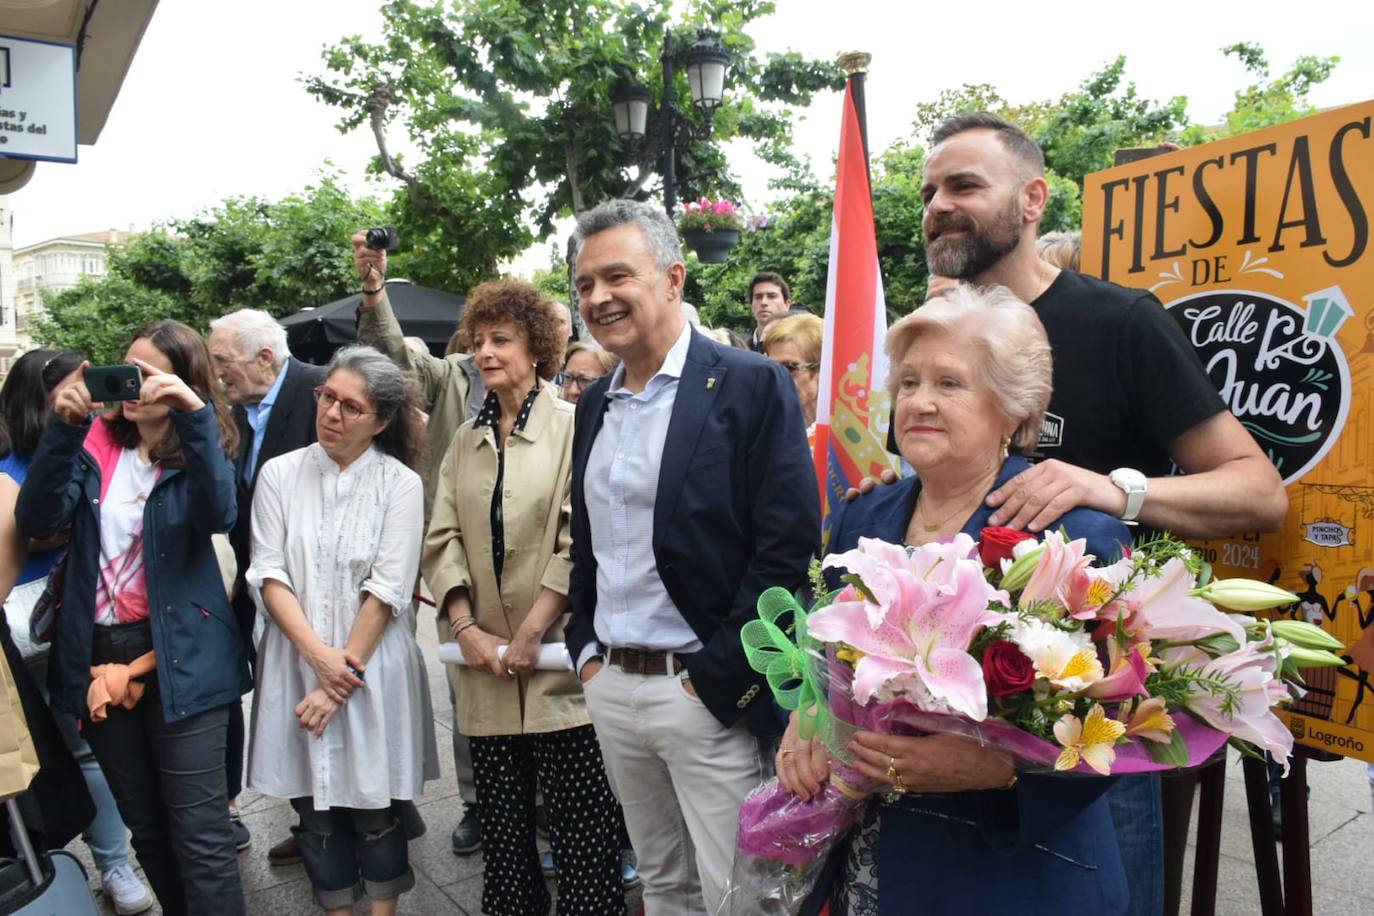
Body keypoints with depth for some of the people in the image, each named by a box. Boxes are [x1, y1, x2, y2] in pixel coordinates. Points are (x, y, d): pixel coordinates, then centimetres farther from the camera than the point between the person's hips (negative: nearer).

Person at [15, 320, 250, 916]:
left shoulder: (201, 448, -4)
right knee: (144, 824, 18)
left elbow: (216, 515, -25)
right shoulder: (95, 443, 4)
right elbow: (36, 521, -10)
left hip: (180, 658, -4)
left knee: (198, 832, -2)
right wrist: (64, 426, -21)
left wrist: (194, 415, -34)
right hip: (98, 654, 4)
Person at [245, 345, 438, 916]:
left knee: (374, 805, 9)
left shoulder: (399, 483, -6)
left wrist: (340, 682, -12)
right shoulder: (279, 474, 1)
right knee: (313, 804, 13)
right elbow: (269, 575, -3)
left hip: (371, 666, -2)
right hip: (298, 661, 3)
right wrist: (319, 656, -14)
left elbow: (387, 591, -10)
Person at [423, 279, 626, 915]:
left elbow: (579, 541, -11)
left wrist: (531, 633, -12)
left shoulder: (571, 427, -5)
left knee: (582, 831, 1)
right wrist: (467, 630, -5)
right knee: (502, 830, 13)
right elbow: (442, 541, 8)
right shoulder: (466, 442, 13)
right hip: (485, 670, 5)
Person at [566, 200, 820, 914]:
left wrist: (716, 680, -15)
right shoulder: (595, 404, 11)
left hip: (708, 692, -6)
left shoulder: (751, 385, -11)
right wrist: (586, 652, 9)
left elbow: (788, 547, -16)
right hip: (609, 688, 7)